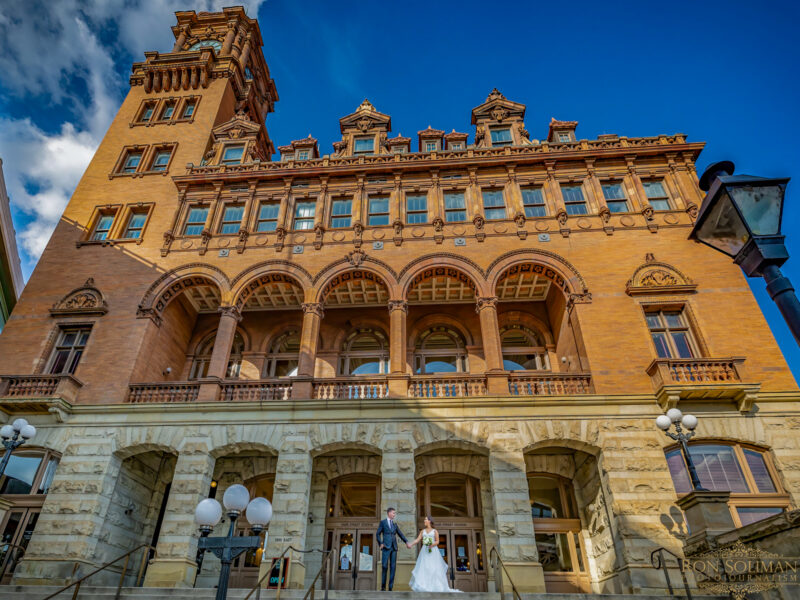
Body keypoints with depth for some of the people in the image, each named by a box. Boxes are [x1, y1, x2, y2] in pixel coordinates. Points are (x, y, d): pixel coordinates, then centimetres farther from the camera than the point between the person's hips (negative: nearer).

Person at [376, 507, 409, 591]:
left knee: (393, 567, -1)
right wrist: (381, 543, -12)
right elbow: (377, 534, 2)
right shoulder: (382, 522, 4)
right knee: (384, 566, -9)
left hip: (394, 548, 4)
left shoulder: (395, 524, 18)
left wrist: (406, 542, 0)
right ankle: (383, 586, 8)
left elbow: (400, 534, 14)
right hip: (386, 547, -4)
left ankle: (390, 588, 2)